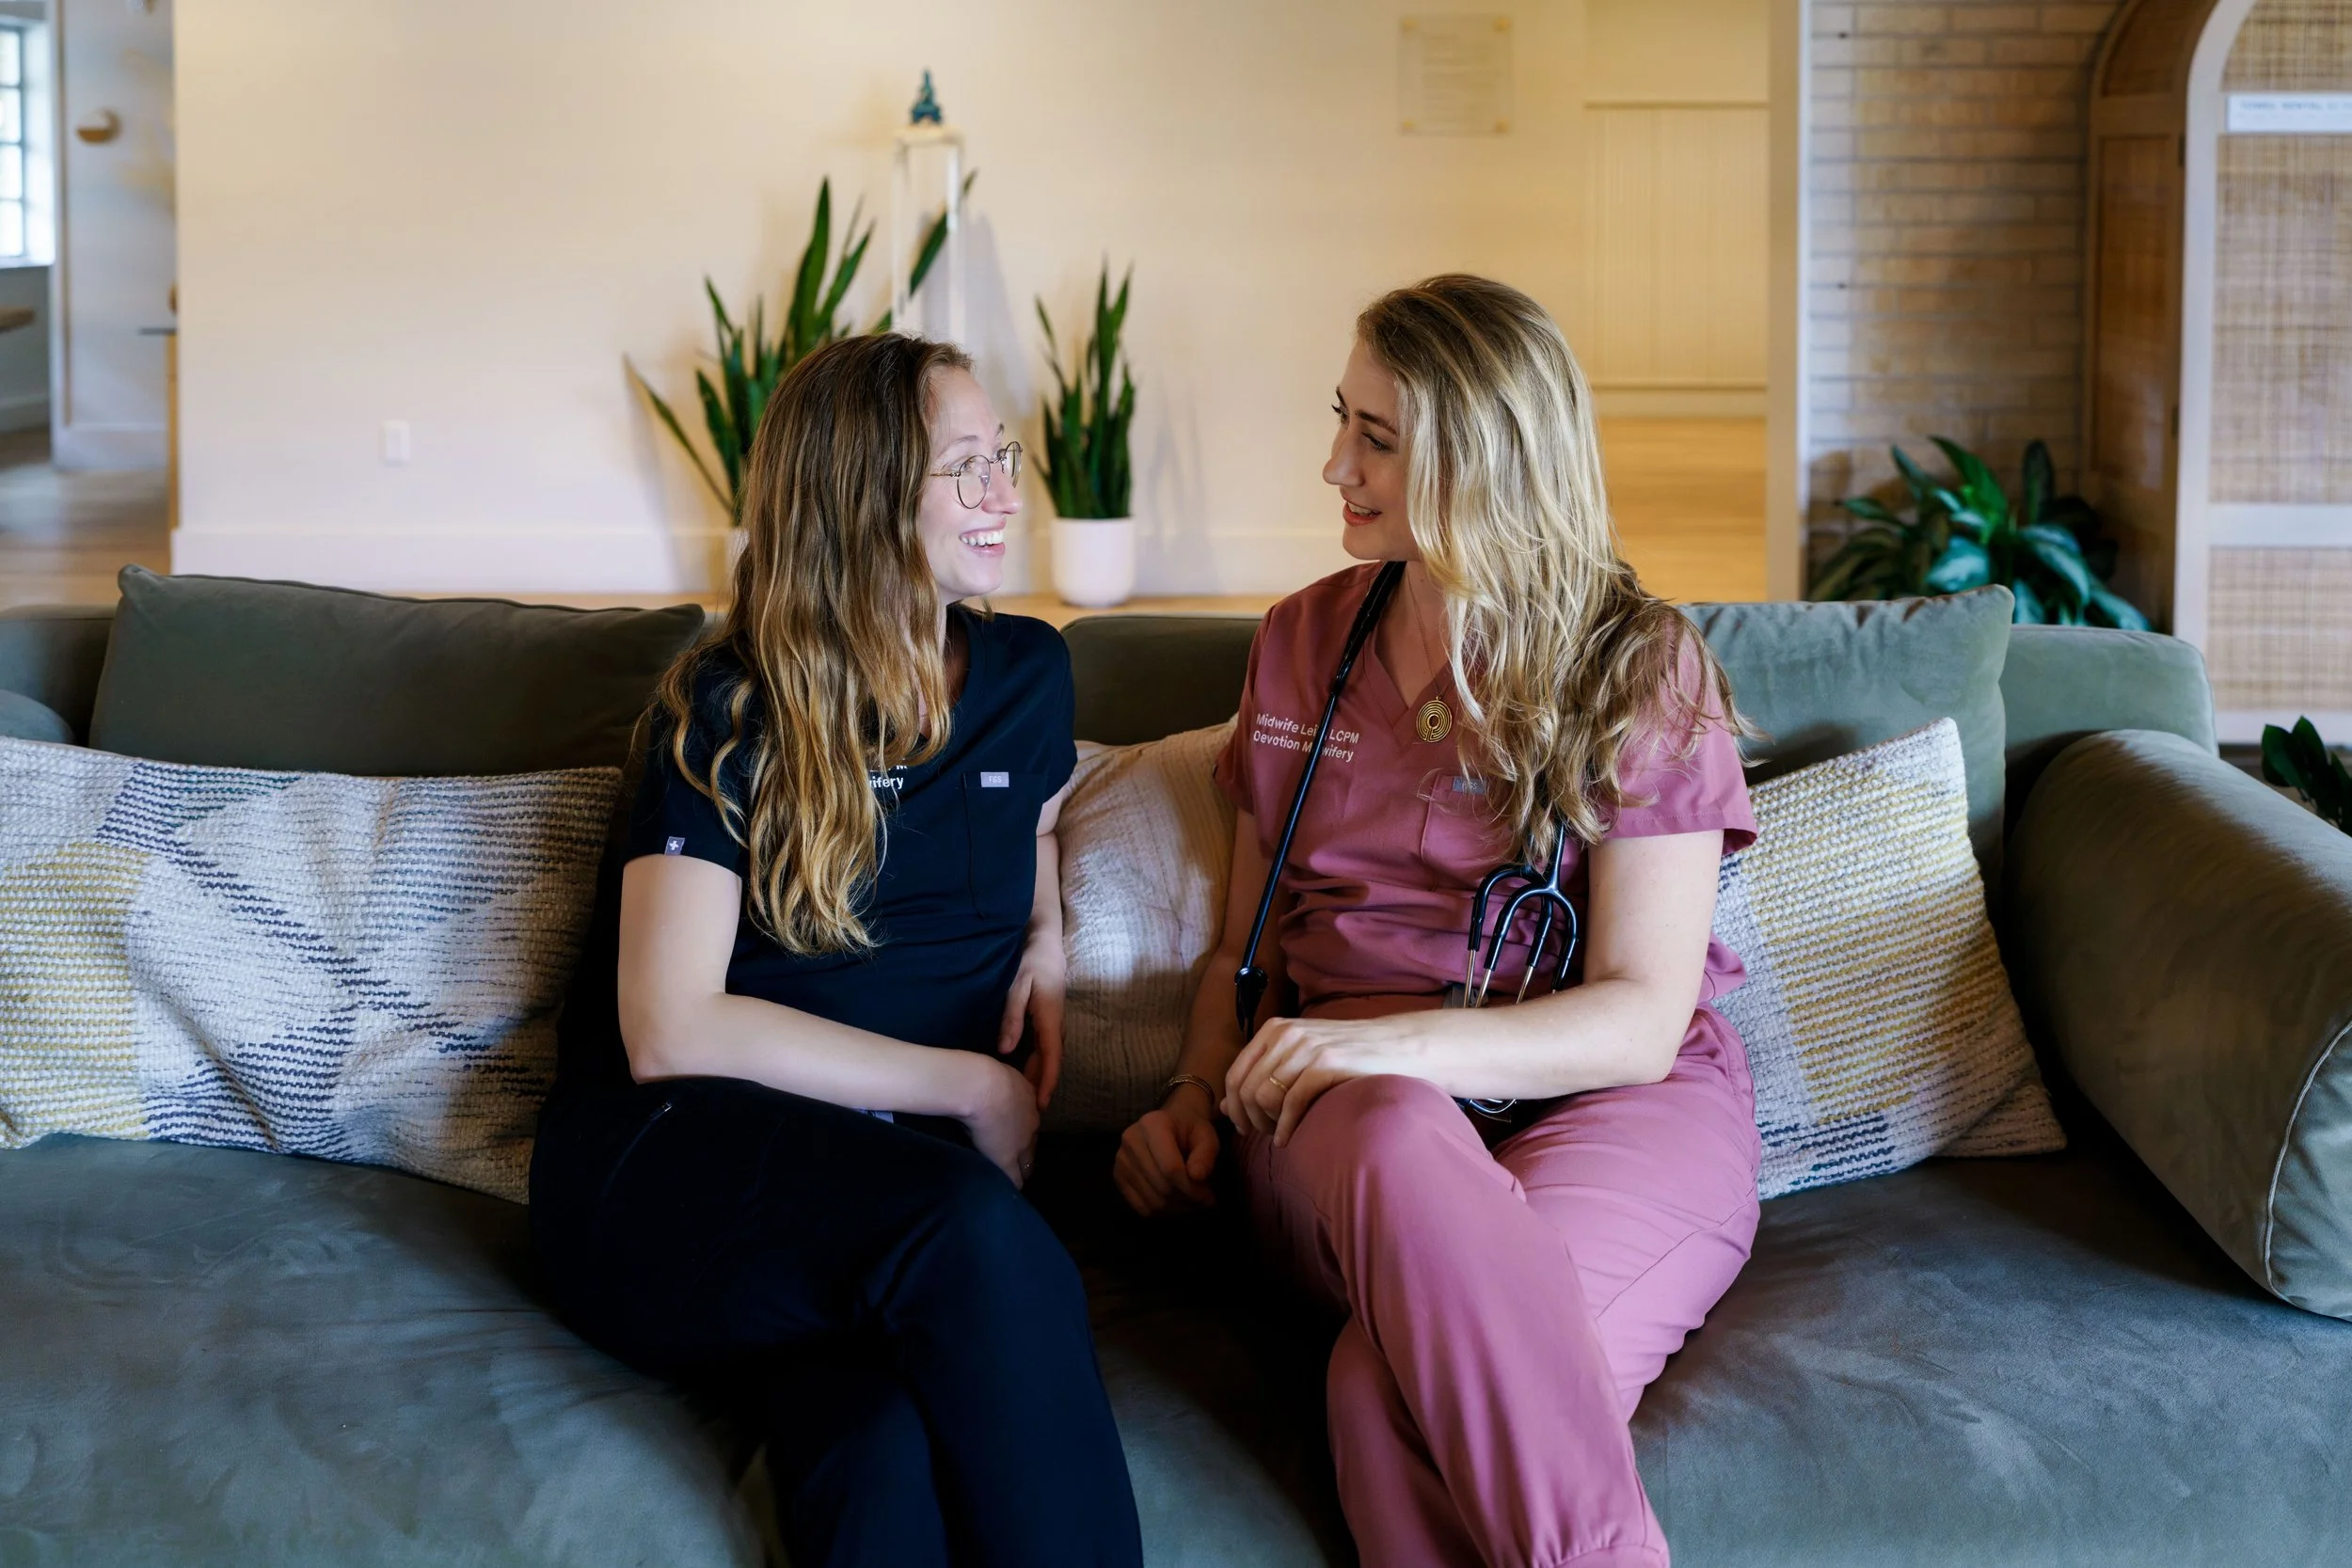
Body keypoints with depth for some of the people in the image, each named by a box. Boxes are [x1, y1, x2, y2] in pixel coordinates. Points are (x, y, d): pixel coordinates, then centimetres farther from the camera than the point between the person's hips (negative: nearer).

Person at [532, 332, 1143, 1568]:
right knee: (977, 1236, -38)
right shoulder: (729, 715, 0)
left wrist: (1047, 937, 15)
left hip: (912, 1161, 3)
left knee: (888, 1433, -37)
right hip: (679, 1154, -3)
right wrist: (968, 1087, -11)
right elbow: (668, 1032, -11)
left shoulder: (1028, 676, 15)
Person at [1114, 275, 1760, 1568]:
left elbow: (1641, 1018, -6)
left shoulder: (1639, 665, 2)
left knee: (1396, 1395, -38)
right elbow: (1246, 943, 23)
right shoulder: (1299, 646, 17)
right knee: (1402, 1148, -39)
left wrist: (1398, 1041, -21)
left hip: (1609, 1106, -3)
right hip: (1347, 1107, 3)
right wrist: (1197, 1099, 3)